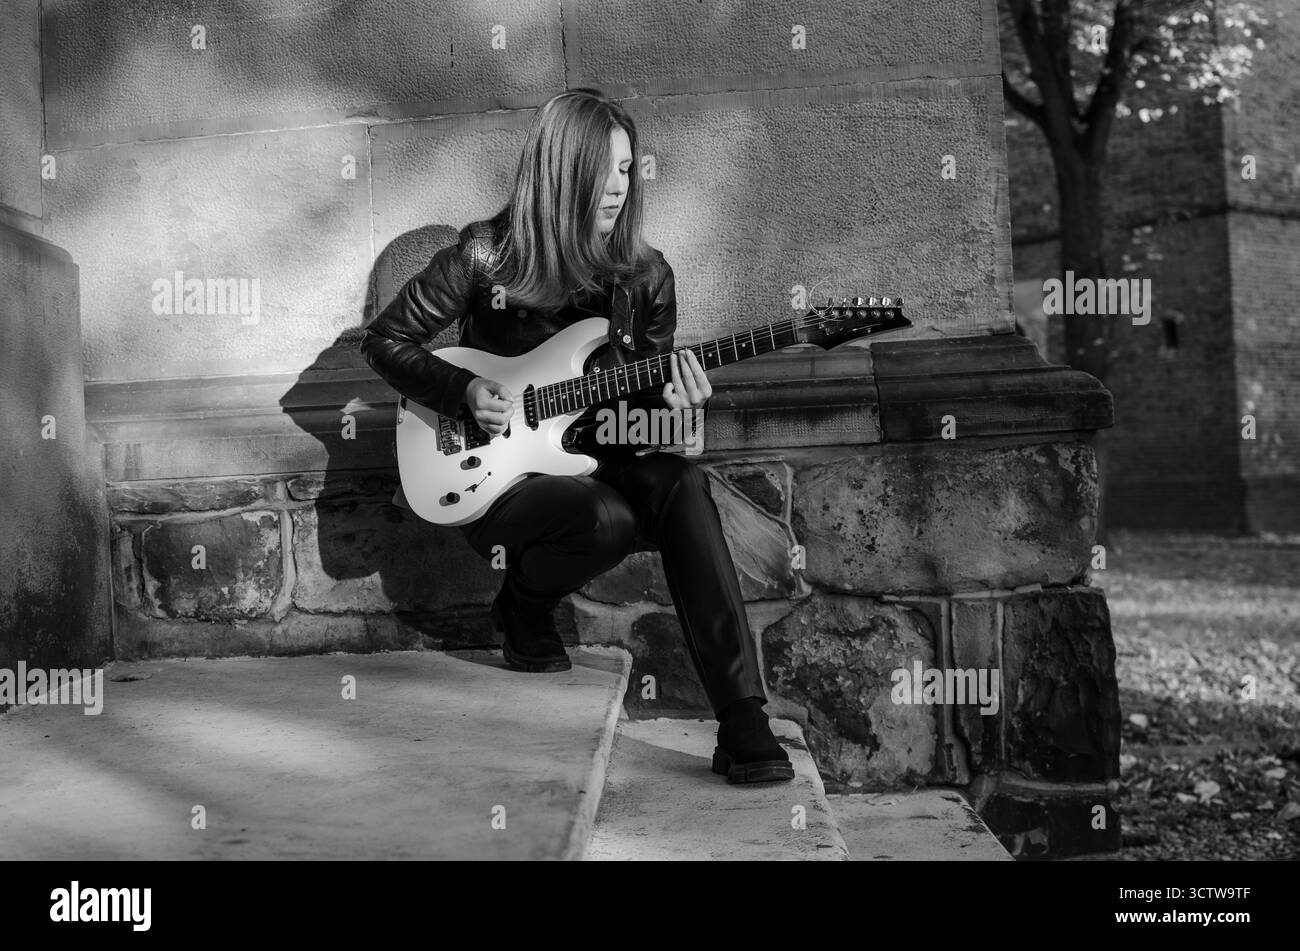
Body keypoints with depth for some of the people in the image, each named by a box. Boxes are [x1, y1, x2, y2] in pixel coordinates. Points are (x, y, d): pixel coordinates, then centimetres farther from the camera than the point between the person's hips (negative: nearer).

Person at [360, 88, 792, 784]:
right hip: (497, 477, -3)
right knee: (610, 518, -34)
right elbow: (385, 340, 2)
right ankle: (522, 605, 3)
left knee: (680, 485, -30)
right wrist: (464, 392, -14)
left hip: (597, 462, 3)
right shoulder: (486, 257, -6)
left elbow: (640, 398, 9)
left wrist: (669, 401, -15)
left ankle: (742, 720, -32)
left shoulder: (645, 275, 3)